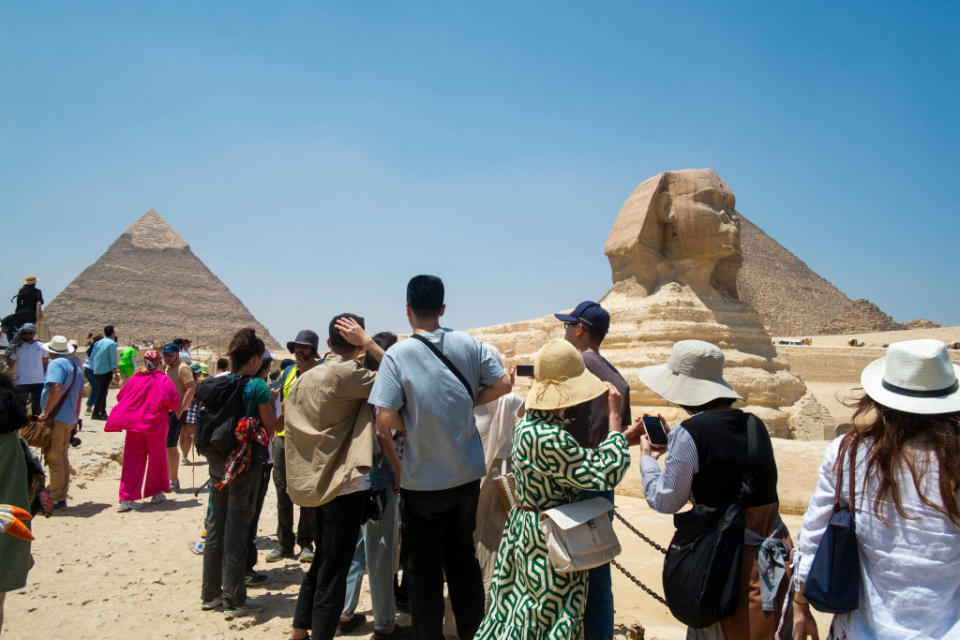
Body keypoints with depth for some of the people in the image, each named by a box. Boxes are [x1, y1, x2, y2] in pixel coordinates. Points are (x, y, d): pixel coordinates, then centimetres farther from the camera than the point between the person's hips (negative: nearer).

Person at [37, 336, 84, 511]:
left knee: (53, 457, -5)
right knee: (62, 457, 14)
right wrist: (76, 417, 24)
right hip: (70, 419, 9)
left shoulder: (56, 364, -10)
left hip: (56, 418, -9)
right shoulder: (75, 367, 16)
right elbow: (79, 395, 19)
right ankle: (62, 496, 20)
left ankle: (56, 499, -3)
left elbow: (56, 389, -25)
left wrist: (45, 412, -20)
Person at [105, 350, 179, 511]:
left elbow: (120, 396, 11)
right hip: (155, 424, -3)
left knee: (132, 460, 7)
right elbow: (173, 401, -17)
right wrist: (170, 408, 5)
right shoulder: (162, 380, -8)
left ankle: (126, 498, 1)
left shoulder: (135, 378, 3)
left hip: (133, 424, 3)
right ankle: (156, 493, 24)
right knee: (157, 459, 13)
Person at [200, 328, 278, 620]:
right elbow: (271, 427, -8)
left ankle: (210, 594, 27)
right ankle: (234, 600, 12)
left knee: (216, 524, 15)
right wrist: (270, 404, 8)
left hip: (217, 460, 6)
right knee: (237, 528, 2)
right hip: (245, 461, -6)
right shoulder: (257, 386, -14)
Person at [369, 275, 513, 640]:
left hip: (423, 481, -4)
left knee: (424, 569, 13)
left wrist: (413, 423, 0)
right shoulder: (467, 343, -4)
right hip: (467, 472, 4)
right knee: (463, 558, 22)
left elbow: (386, 420, -20)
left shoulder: (398, 354, -15)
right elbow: (503, 383, 0)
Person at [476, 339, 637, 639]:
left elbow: (577, 462, 8)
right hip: (549, 538, -9)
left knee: (515, 610, 21)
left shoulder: (528, 423, 2)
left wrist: (624, 437, 7)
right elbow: (606, 473, -24)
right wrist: (615, 416, -17)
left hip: (524, 525, 9)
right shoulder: (547, 437, -29)